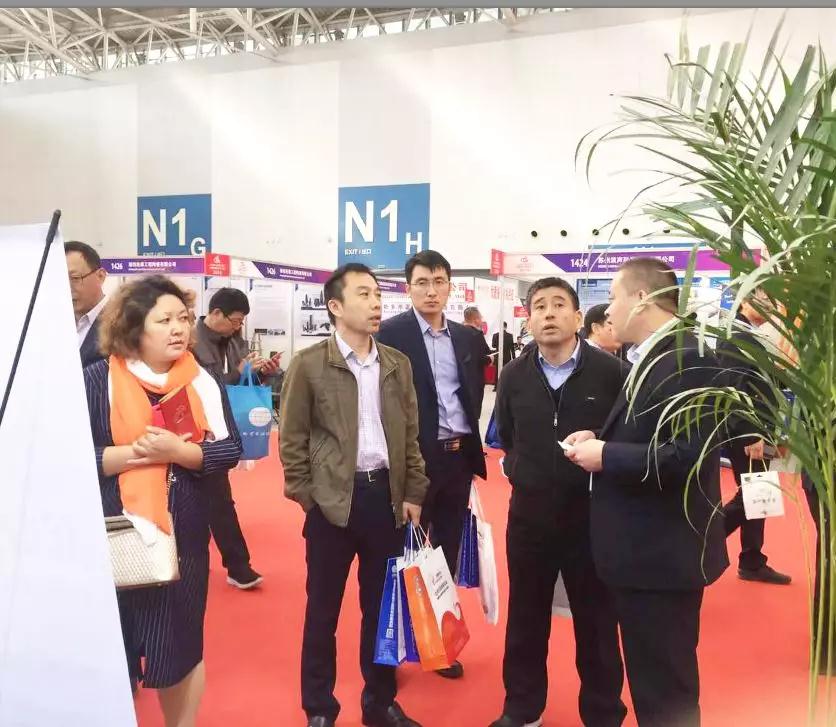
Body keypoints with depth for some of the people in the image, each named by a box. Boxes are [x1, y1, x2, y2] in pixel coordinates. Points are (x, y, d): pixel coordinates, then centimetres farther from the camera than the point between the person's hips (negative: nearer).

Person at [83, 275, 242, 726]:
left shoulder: (201, 381, 2)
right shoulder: (98, 380, -3)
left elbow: (230, 450, -3)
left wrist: (177, 451, -18)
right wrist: (131, 453, -18)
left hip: (182, 537, 2)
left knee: (179, 645, 13)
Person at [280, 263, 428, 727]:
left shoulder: (397, 364, 7)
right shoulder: (309, 364, -6)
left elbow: (410, 434, 11)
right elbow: (292, 439, -3)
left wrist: (413, 494, 6)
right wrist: (308, 498, -6)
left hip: (388, 495, 4)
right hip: (332, 501, -3)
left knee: (382, 604, 15)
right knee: (322, 608, 9)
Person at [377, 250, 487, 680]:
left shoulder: (464, 336, 10)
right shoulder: (391, 333, -8)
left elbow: (471, 395, 15)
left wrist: (473, 448, 7)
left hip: (459, 455, 5)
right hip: (416, 456, -5)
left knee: (447, 553, 14)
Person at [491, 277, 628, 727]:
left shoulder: (611, 372, -10)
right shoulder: (514, 375, 4)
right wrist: (522, 470, 6)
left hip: (592, 513, -3)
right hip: (529, 513, 4)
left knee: (597, 621, 12)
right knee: (525, 618, 17)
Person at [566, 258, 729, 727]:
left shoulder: (690, 358, -21)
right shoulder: (650, 358, 11)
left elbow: (690, 456, -30)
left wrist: (606, 455, -21)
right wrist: (601, 440, 1)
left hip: (665, 552, -10)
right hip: (643, 547, 10)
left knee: (665, 688, 7)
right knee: (649, 676, 24)